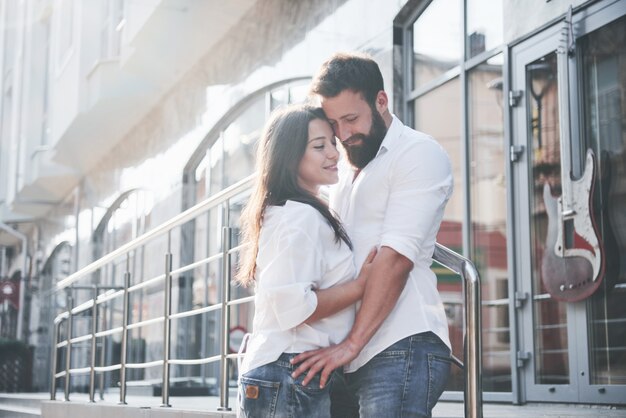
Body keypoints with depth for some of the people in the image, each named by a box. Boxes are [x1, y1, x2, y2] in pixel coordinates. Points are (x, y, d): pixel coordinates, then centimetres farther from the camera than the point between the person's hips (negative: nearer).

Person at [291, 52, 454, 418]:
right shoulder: (344, 172, 22)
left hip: (402, 349, -7)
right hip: (344, 361, 7)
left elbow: (397, 257, -14)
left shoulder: (419, 153, -3)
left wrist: (351, 344, -18)